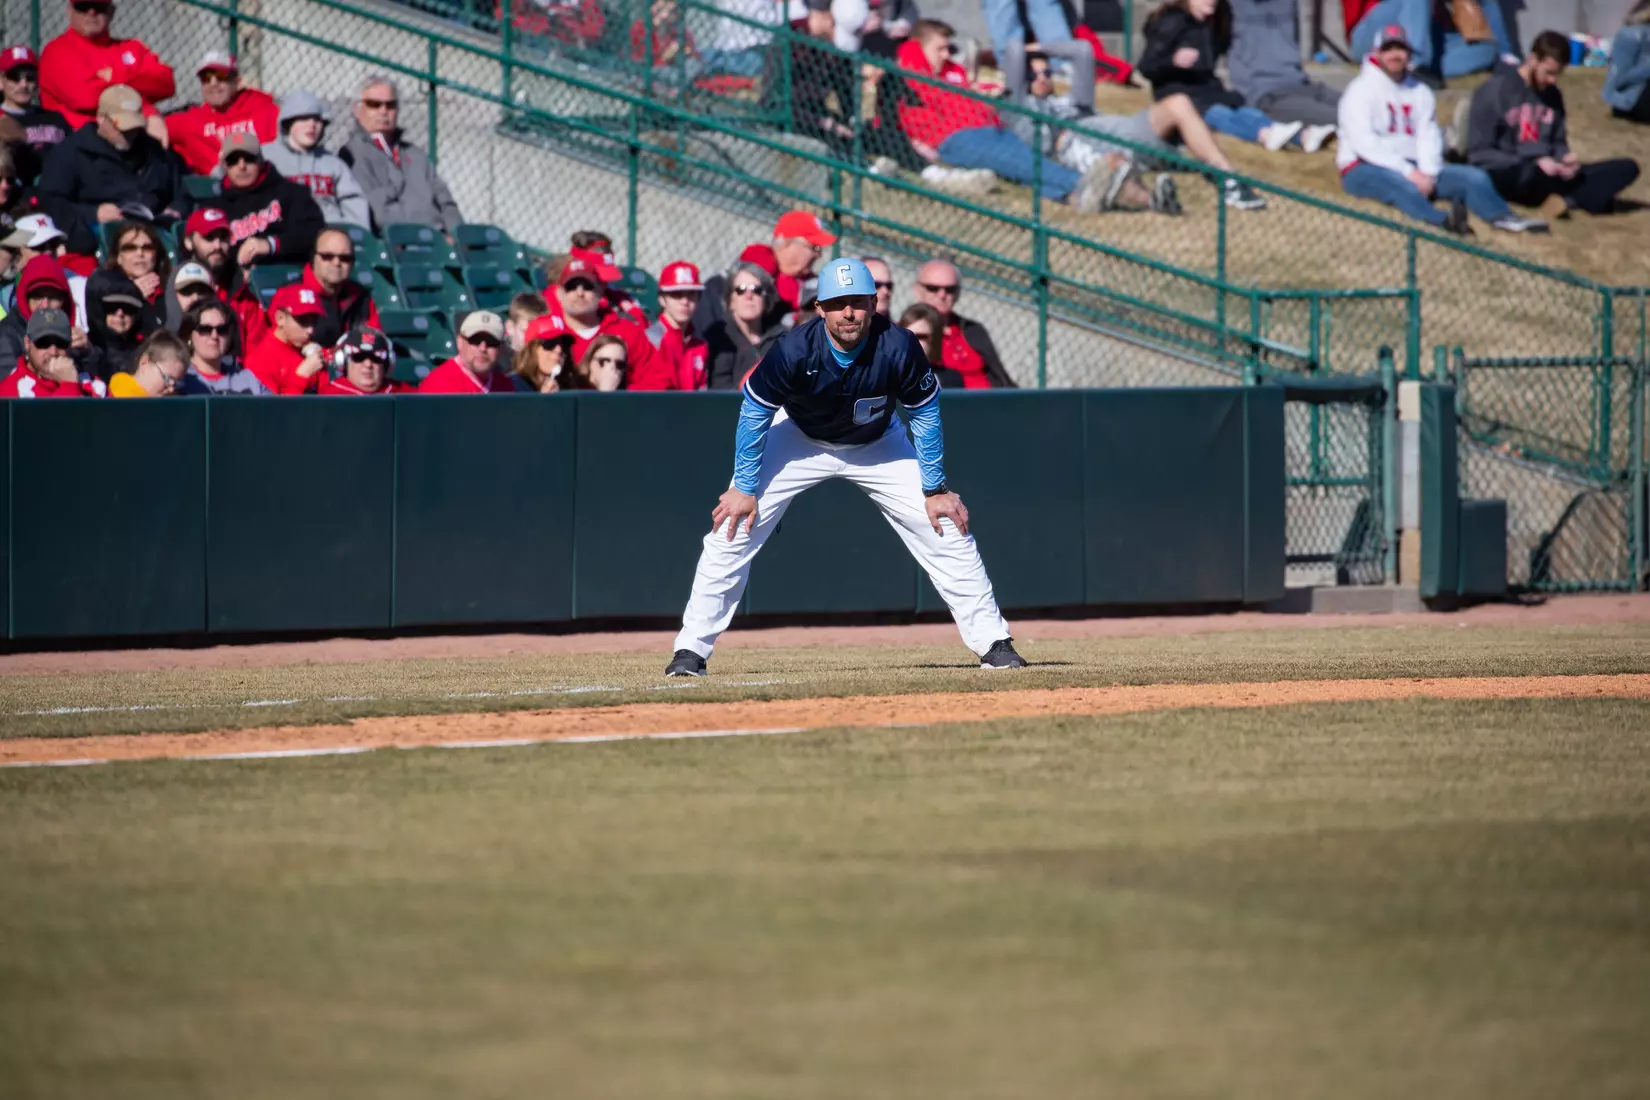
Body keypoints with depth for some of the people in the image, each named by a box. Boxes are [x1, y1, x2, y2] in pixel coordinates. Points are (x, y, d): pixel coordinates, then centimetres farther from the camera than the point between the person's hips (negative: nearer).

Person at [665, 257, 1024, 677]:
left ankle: (993, 643, 6)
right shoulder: (795, 351, -33)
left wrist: (935, 489, -12)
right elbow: (754, 411, -18)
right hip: (800, 441, -1)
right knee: (732, 531, -12)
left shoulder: (899, 348, -30)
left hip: (878, 445, 1)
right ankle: (691, 650, -4)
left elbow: (925, 416, -14)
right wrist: (744, 487, -16)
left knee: (947, 530, -6)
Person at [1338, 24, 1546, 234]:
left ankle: (1504, 218, -37)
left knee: (1474, 177, -12)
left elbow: (1429, 137, 5)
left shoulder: (1420, 92, 14)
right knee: (1403, 185, -40)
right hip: (1365, 169, -6)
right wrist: (1409, 173, -22)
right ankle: (1444, 222, -64)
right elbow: (1364, 142, -16)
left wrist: (1428, 173, -16)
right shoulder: (1362, 90, -5)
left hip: (1411, 168, 6)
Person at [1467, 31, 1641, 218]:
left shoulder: (1552, 94, 12)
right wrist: (1535, 164, -18)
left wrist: (1566, 158, -7)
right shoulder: (1495, 90, -7)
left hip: (1547, 173, 7)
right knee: (1534, 175, -44)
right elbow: (1479, 154, -10)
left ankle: (1566, 200, -32)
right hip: (1507, 177, -7)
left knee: (1627, 168, -10)